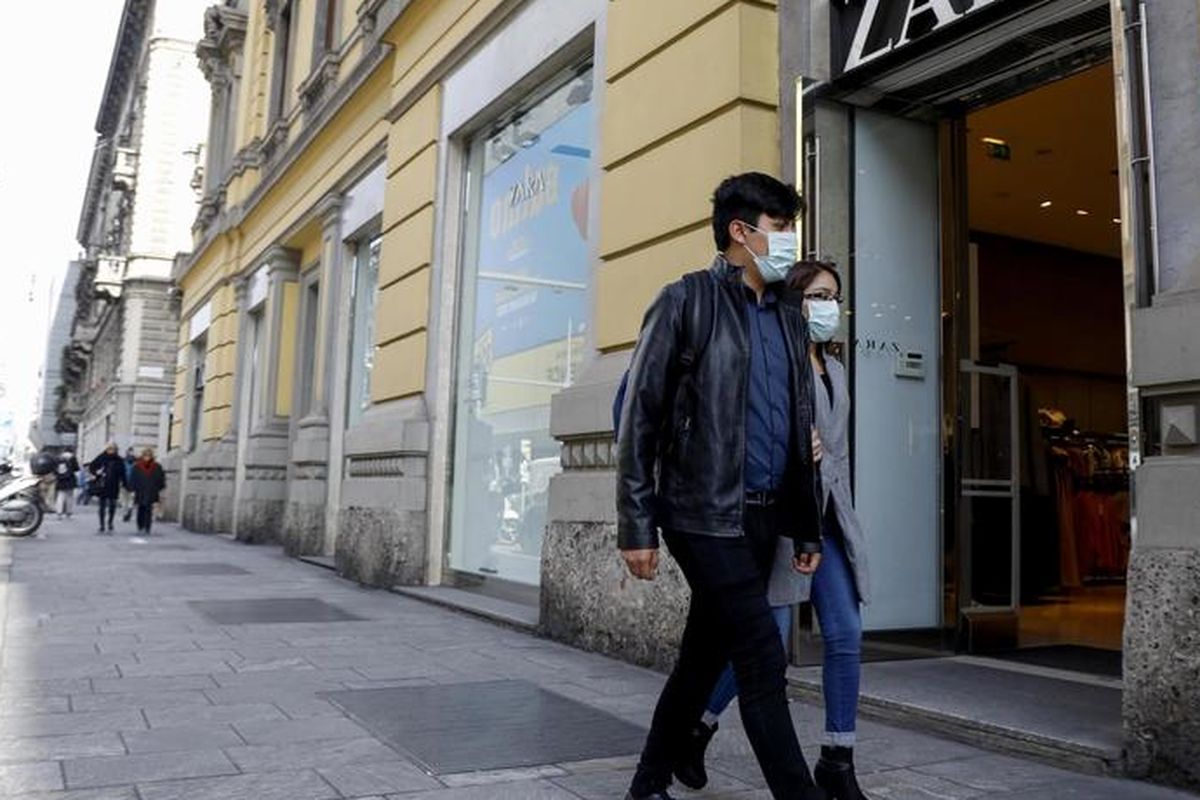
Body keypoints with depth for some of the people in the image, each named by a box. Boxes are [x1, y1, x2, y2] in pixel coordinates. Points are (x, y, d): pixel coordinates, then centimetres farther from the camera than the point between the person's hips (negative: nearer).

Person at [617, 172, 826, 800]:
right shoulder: (688, 301, -4)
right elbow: (639, 417, -7)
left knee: (704, 657, 13)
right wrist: (636, 527, -12)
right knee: (764, 662, -7)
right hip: (706, 515, -6)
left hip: (764, 517, 7)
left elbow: (801, 432, 19)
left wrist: (808, 528, 16)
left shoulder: (790, 319, 16)